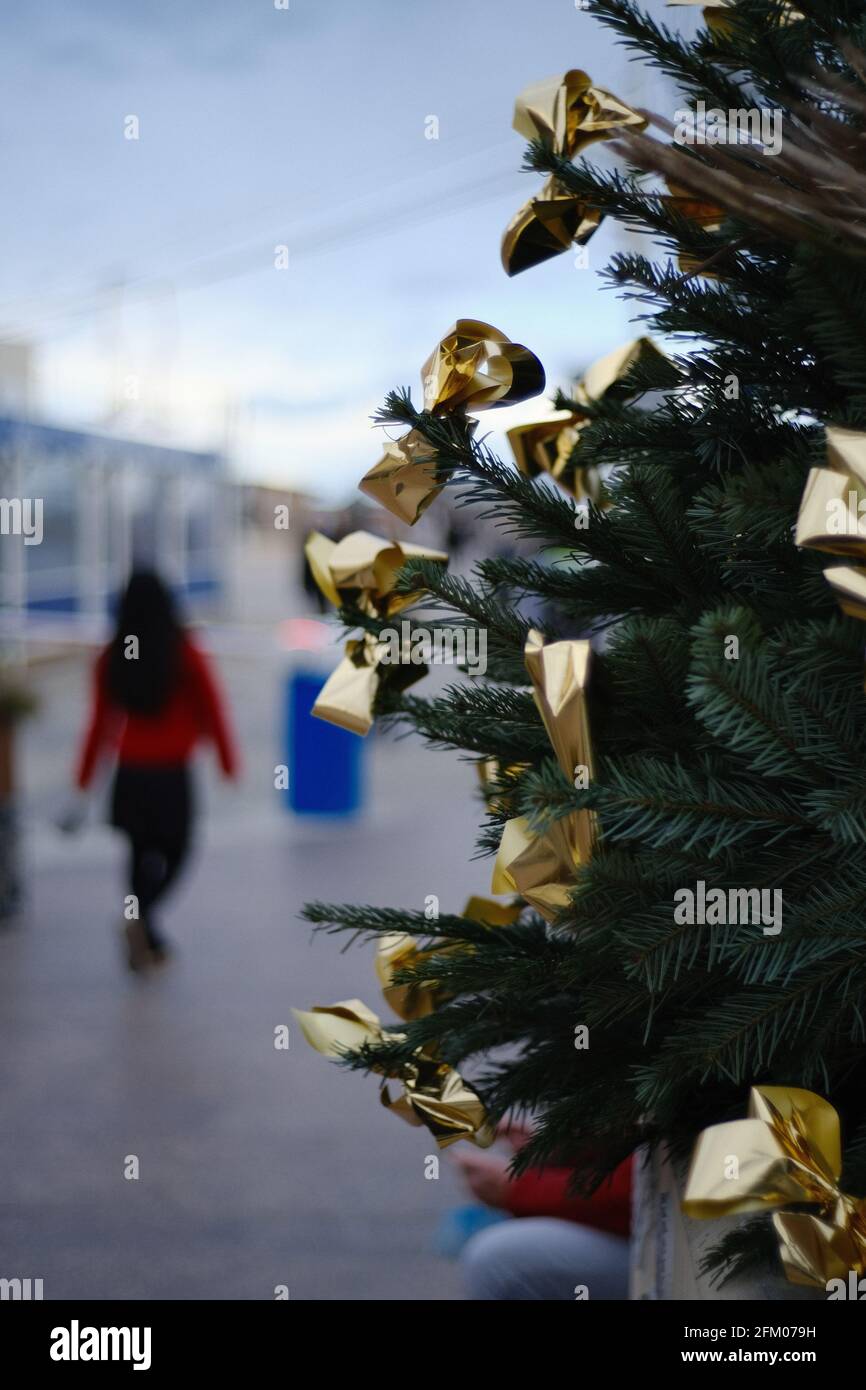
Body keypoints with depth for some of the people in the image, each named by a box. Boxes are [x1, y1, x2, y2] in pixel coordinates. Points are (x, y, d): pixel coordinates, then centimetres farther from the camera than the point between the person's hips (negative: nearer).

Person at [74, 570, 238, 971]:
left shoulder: (112, 659, -2)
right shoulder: (185, 656, -10)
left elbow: (101, 722, 2)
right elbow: (211, 712, -5)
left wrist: (84, 778, 10)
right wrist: (228, 763, 6)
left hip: (130, 774, 3)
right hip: (171, 773, -3)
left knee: (142, 855, 17)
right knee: (173, 852, 9)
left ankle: (148, 942, 20)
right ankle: (140, 917, -17)